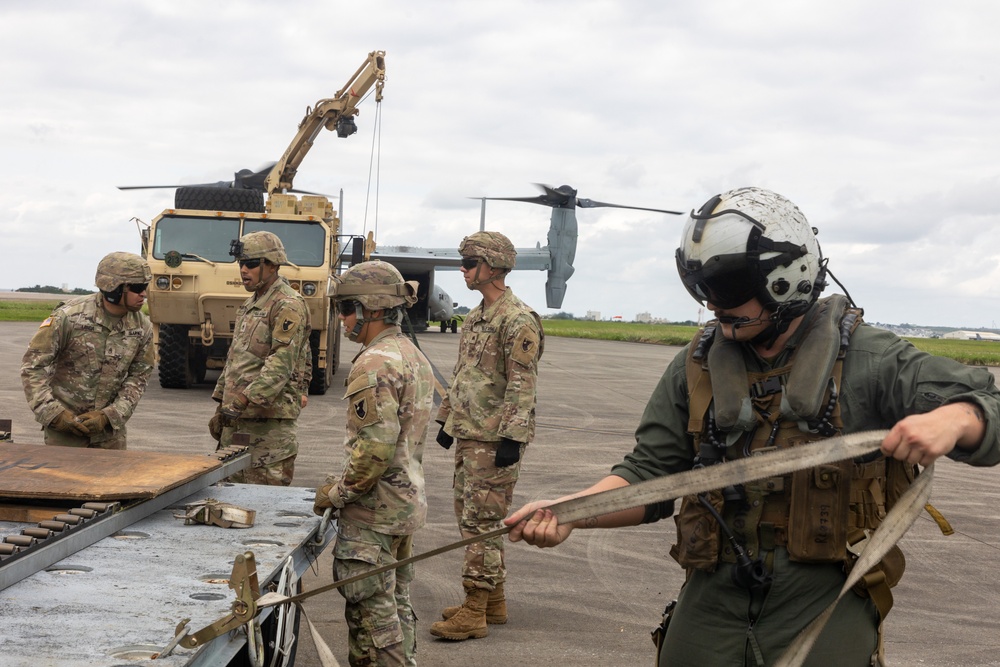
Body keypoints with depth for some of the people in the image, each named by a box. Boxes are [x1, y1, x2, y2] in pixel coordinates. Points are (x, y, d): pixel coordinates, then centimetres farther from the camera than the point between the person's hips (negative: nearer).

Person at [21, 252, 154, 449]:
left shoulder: (142, 327, -4)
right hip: (64, 424, -4)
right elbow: (33, 366, -12)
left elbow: (138, 377, 0)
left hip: (110, 426, 4)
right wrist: (55, 414, -19)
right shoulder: (68, 317, -16)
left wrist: (108, 415, -13)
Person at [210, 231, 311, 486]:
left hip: (269, 419, -9)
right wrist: (221, 406, 22)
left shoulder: (288, 306, -12)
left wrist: (247, 398, -32)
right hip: (236, 418, 9)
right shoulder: (250, 306, 20)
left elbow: (282, 364, -22)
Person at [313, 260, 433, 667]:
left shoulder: (375, 364, -20)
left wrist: (336, 493, -14)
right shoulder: (414, 356, 12)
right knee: (397, 603, 18)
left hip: (373, 512, -10)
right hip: (407, 502, 10)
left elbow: (375, 449, -26)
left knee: (370, 610, -3)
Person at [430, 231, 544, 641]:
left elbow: (522, 386, -19)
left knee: (482, 522, -7)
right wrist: (447, 419, 22)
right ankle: (493, 599, 24)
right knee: (470, 517, 14)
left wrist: (512, 438, -22)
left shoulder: (518, 322, -14)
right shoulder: (475, 318, 15)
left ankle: (474, 612, -3)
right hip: (467, 435, 10)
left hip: (495, 439, -10)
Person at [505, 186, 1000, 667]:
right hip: (713, 602, 3)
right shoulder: (696, 367, 6)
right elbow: (650, 475, 6)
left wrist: (950, 419, -30)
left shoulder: (867, 360, -4)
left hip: (823, 613, -3)